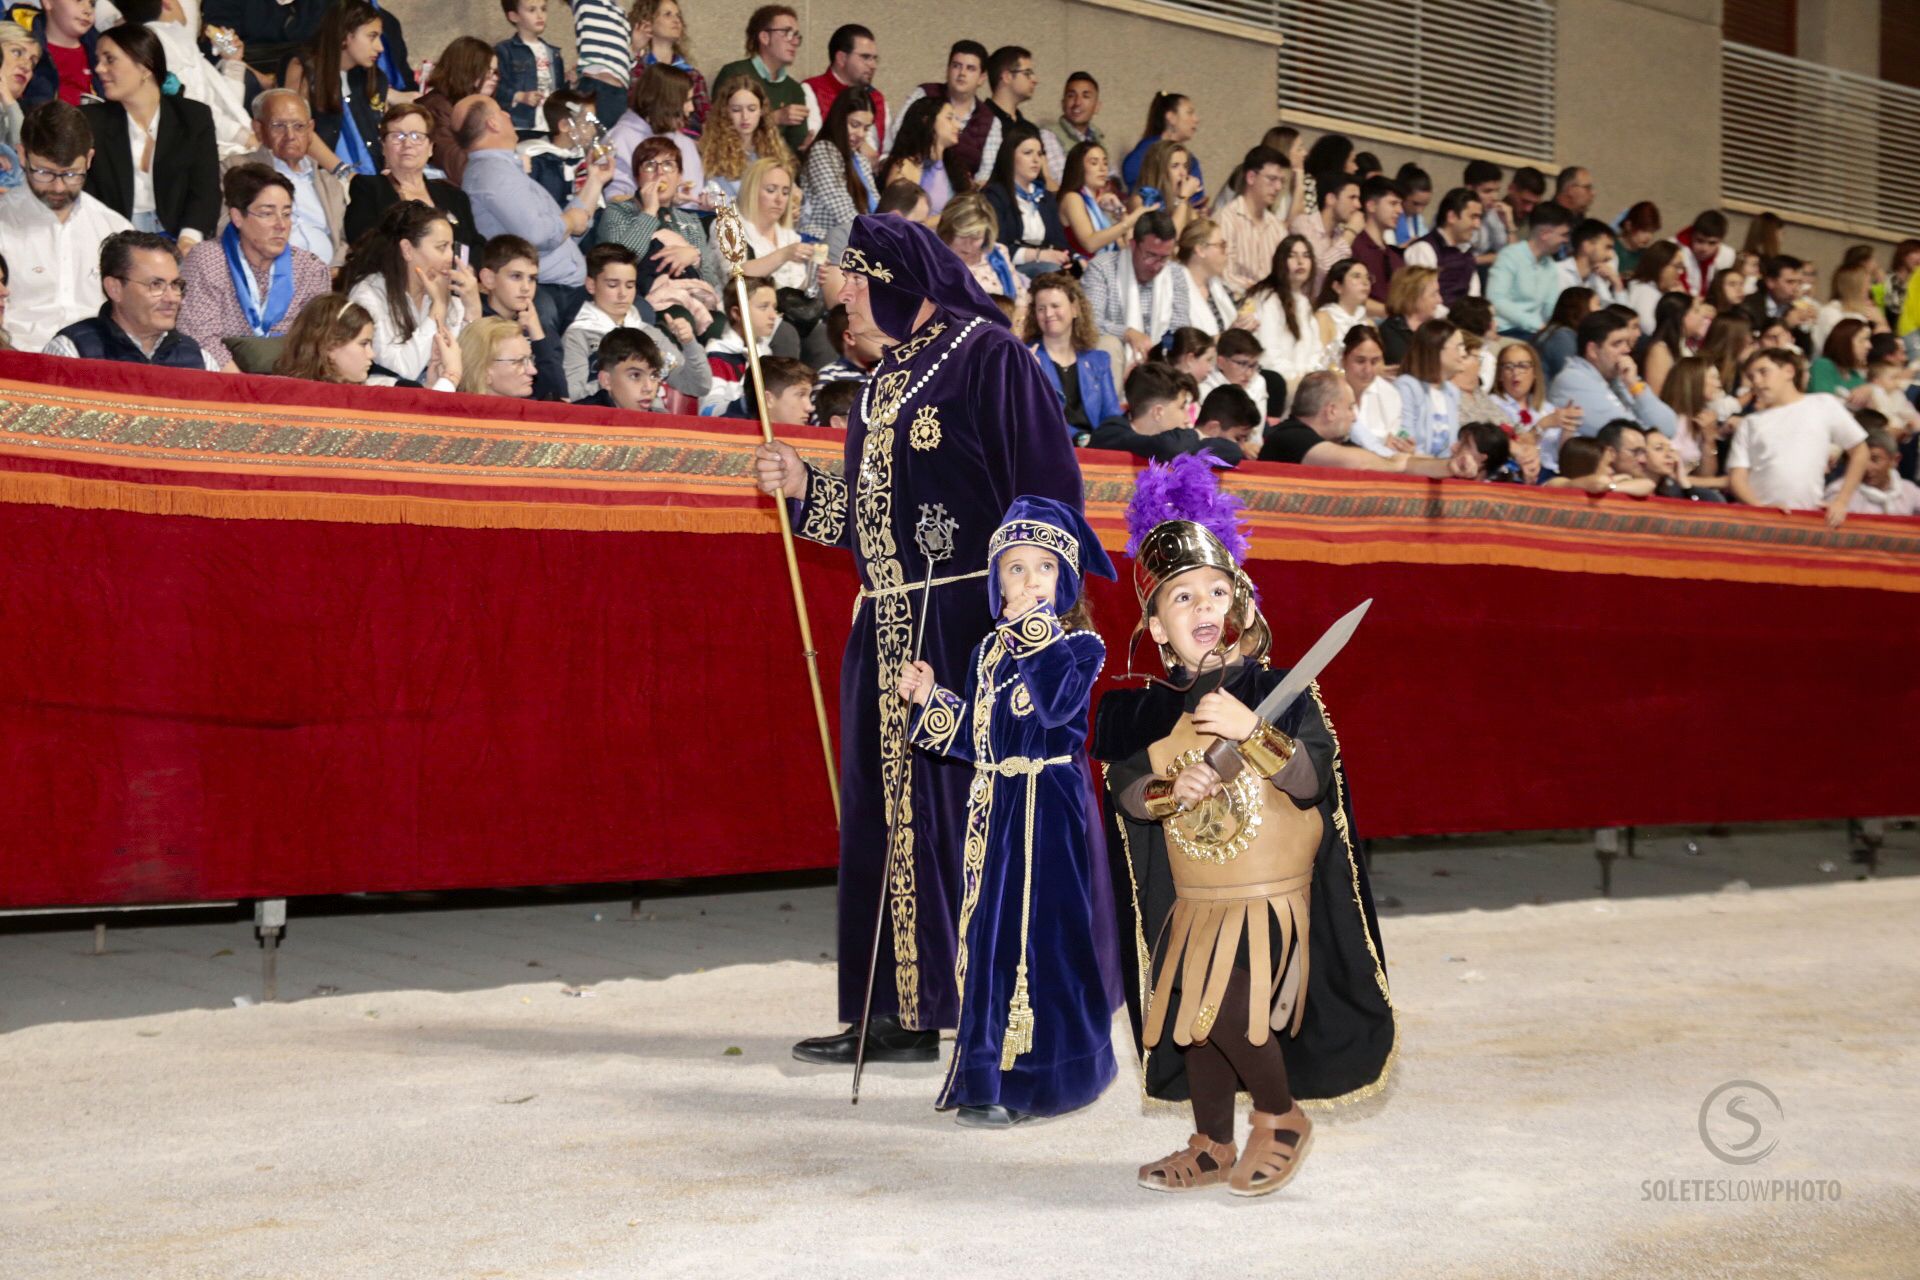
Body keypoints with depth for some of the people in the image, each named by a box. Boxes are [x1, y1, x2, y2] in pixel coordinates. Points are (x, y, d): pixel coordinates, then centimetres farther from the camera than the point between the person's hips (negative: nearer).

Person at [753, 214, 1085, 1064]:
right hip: (891, 627, 8)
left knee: (968, 799, -5)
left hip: (965, 620, -8)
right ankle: (907, 1011, 13)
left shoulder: (988, 356, -6)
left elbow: (1045, 488, -11)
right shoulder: (886, 381, 18)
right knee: (892, 809, 7)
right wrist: (803, 486, 7)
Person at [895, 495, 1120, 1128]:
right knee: (989, 938, 10)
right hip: (994, 809, 7)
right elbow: (975, 737, 15)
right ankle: (988, 1075, 20)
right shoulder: (990, 651, 12)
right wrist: (933, 699, 5)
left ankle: (1027, 1082, 6)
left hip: (1051, 809, -6)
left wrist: (1037, 633, -26)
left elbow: (1060, 704, -27)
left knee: (1040, 940, -4)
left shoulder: (1080, 645, -6)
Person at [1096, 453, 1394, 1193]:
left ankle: (1282, 1117, 8)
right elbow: (1124, 793, 0)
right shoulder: (1151, 709, 4)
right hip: (1191, 903, 5)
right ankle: (1213, 1147, 32)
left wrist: (1250, 731, -30)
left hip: (1272, 897, -5)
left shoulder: (1281, 693, -7)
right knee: (1191, 1020, 10)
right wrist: (1170, 790, -19)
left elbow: (1312, 779, -19)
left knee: (1231, 1011, -19)